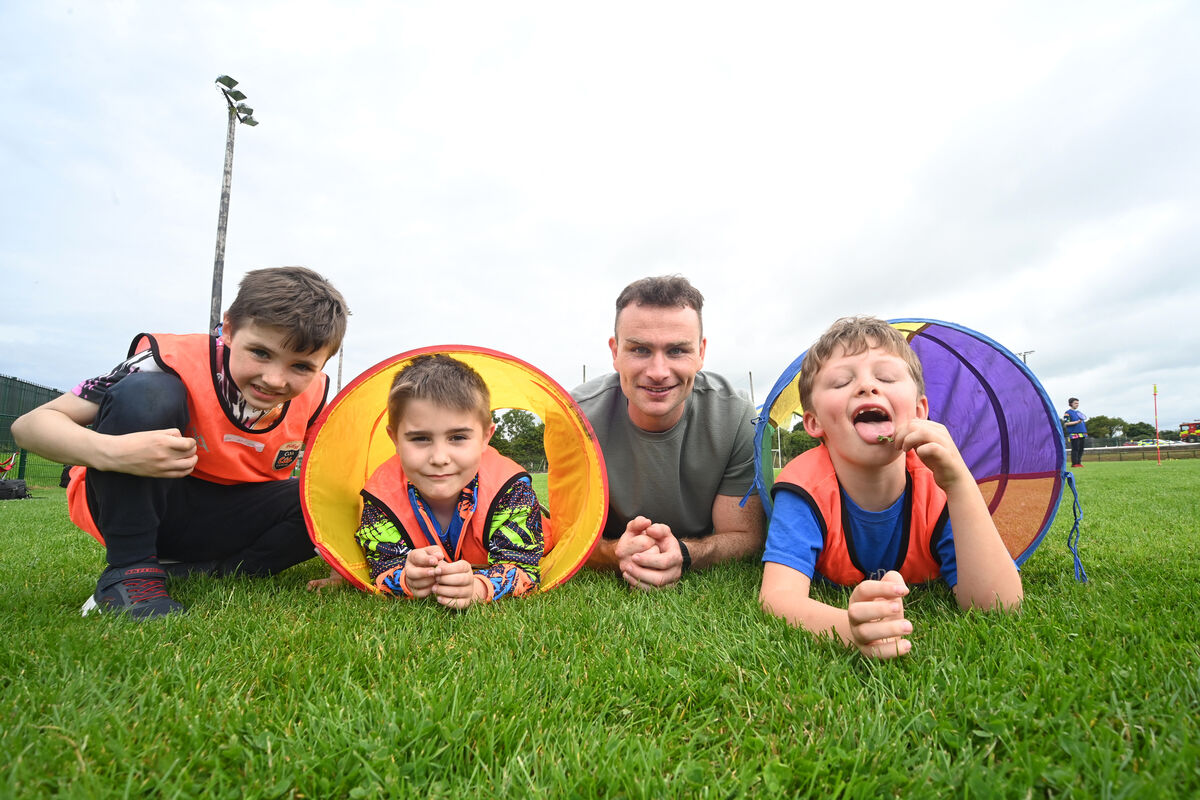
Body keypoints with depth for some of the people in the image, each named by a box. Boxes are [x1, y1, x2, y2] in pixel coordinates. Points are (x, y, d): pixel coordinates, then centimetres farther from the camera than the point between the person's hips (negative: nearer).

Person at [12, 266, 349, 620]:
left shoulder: (314, 397, -15)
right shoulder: (175, 363, -25)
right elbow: (30, 424, -21)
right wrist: (108, 451, -42)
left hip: (223, 523, 3)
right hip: (135, 508, -2)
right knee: (147, 393, -29)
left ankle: (191, 573, -12)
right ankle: (129, 568, -16)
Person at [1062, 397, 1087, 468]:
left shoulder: (1079, 412, 22)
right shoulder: (1067, 413, -2)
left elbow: (1083, 422, 27)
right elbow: (1065, 424, -10)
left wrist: (1085, 433, 21)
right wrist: (1077, 422, -19)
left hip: (1082, 434, 8)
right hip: (1074, 434, -8)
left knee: (1081, 449, 6)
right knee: (1075, 449, -9)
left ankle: (1079, 462, 12)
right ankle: (1074, 463, -6)